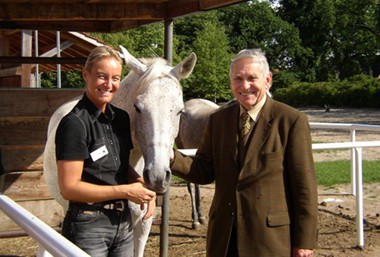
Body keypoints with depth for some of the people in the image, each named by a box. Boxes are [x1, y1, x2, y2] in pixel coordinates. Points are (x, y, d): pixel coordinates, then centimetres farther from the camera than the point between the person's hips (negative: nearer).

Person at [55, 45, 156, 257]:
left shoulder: (121, 118, 5)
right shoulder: (75, 124, -16)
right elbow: (69, 188, -19)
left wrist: (141, 184, -4)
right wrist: (126, 191, -18)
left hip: (123, 222, 7)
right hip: (89, 226, -7)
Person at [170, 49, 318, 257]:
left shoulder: (292, 121, -9)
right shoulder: (218, 119, 6)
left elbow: (304, 185, -8)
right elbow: (206, 171, 6)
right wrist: (173, 159, -13)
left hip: (271, 237, -4)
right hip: (224, 235, 4)